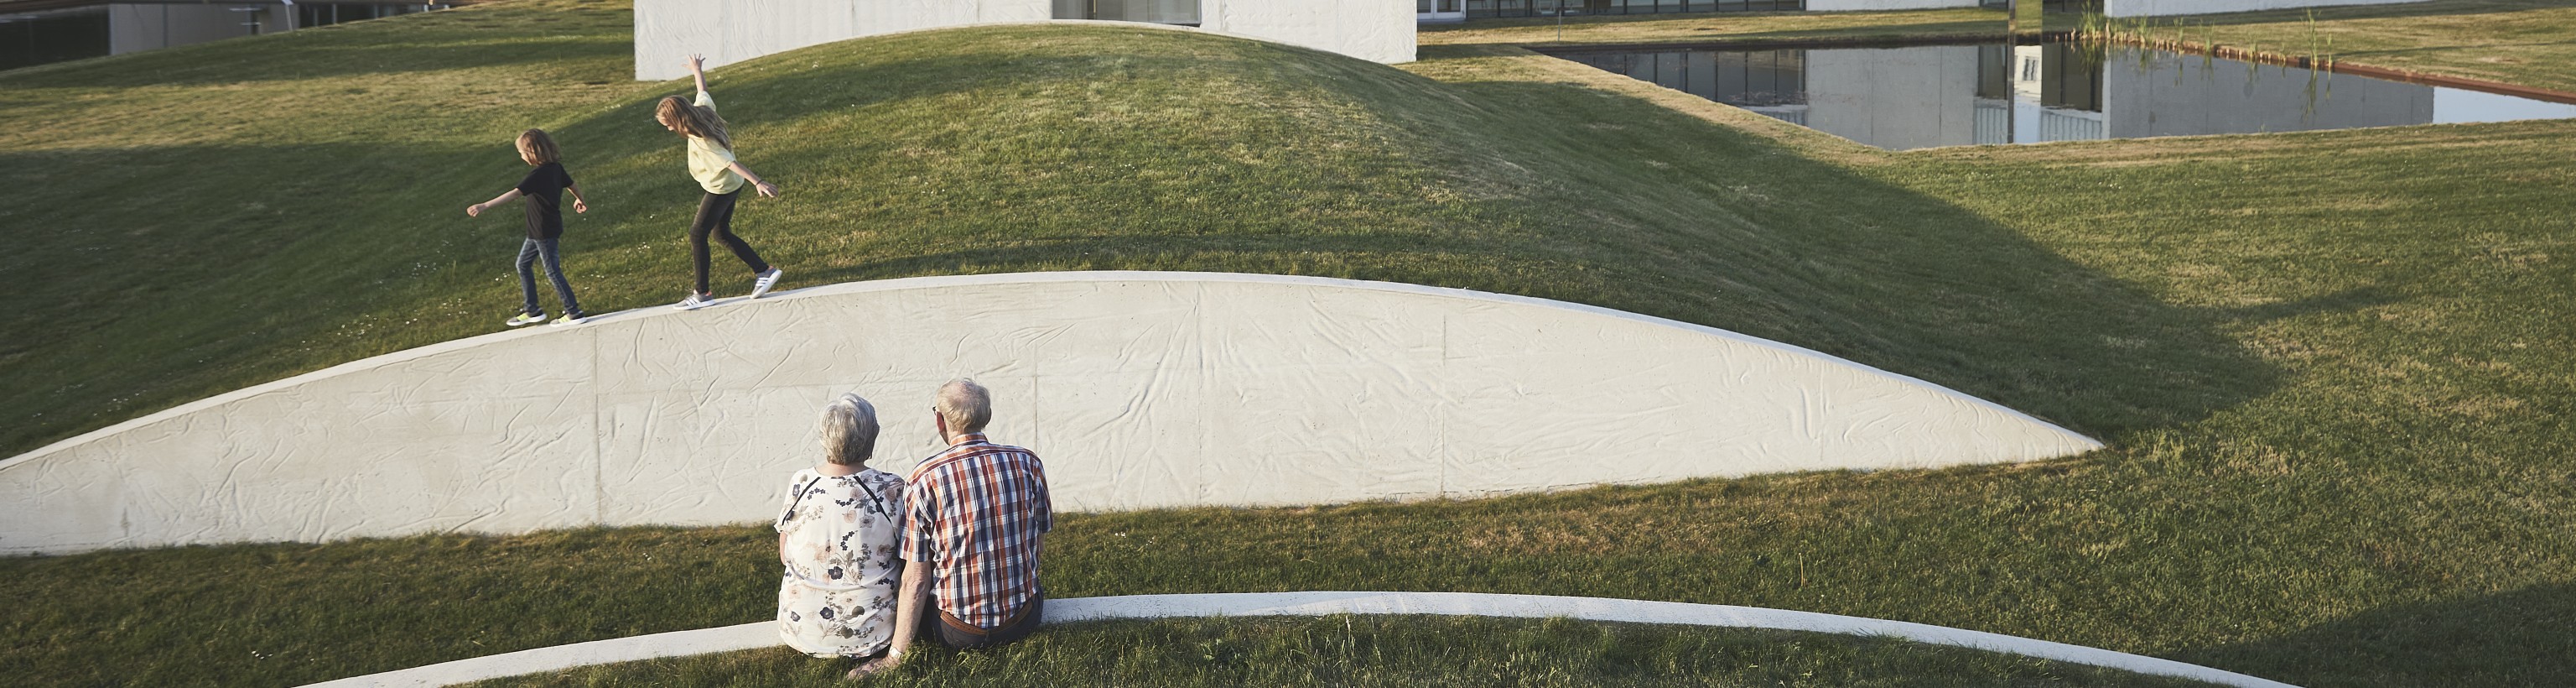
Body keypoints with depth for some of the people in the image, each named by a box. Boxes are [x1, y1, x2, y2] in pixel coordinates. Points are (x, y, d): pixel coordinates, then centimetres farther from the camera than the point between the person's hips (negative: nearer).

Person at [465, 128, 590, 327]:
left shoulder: (538, 175, -26)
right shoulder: (555, 167, 0)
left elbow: (515, 194, -36)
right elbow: (571, 184, 16)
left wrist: (485, 205, -43)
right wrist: (579, 200, 38)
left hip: (545, 232, -9)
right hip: (538, 230, 9)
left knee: (553, 272, 2)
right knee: (523, 265, 18)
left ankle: (574, 313, 10)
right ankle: (532, 311, 25)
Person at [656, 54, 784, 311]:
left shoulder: (700, 143, -32)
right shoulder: (702, 109, -9)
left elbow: (730, 163, -35)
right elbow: (703, 92, 12)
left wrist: (758, 183, -38)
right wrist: (698, 72, 30)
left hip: (721, 189, -10)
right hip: (730, 185, 10)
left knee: (697, 234, -3)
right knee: (721, 233, 17)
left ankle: (702, 293, 4)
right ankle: (764, 271, 18)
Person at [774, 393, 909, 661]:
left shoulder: (799, 483, -11)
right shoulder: (892, 489, -17)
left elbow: (785, 556, 4)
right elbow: (906, 563, -4)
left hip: (801, 631, 1)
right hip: (870, 633, -1)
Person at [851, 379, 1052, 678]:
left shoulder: (923, 480, -15)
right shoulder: (1028, 463, -6)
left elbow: (916, 579, -13)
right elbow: (1039, 547, 6)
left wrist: (895, 656, -5)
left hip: (959, 633, -3)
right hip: (1024, 621, 3)